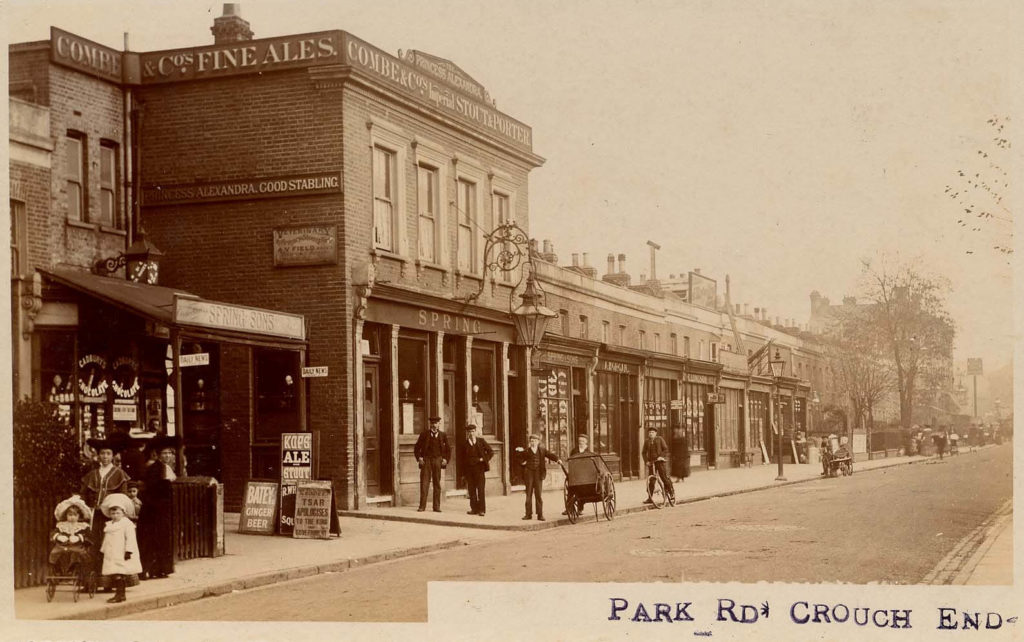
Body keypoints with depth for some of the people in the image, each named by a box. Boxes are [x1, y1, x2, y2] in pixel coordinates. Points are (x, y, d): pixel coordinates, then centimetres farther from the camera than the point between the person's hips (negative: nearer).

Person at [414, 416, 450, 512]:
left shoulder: (443, 435, 9)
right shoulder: (424, 434, 5)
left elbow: (448, 449, 15)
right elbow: (417, 447, 9)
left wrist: (445, 459, 3)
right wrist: (419, 458, -3)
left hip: (437, 461, 1)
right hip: (426, 461, -1)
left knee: (437, 484, 4)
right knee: (424, 483, -5)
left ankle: (436, 507, 9)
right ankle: (422, 506, -1)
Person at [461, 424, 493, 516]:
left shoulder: (481, 441, 6)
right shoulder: (465, 444, 9)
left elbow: (491, 452, 9)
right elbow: (464, 458, 10)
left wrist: (484, 460, -1)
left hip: (479, 468, -2)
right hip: (469, 469, 2)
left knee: (481, 489, -7)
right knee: (471, 490, 2)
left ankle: (481, 509, -5)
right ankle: (474, 509, 9)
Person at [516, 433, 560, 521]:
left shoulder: (542, 450, 10)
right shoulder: (526, 450, 8)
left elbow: (549, 455, 1)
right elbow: (521, 460, 15)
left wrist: (557, 459, -16)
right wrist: (522, 463, -6)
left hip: (538, 473, -1)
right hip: (529, 473, 1)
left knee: (538, 494, -3)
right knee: (529, 494, 4)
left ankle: (540, 514, 0)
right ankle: (528, 514, 10)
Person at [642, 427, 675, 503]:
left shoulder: (660, 439, 2)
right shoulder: (646, 441, 9)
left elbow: (665, 449, -3)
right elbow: (644, 452, 10)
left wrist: (661, 456, -17)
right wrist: (646, 461, -4)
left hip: (660, 461, -2)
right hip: (651, 462, 2)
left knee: (664, 477, -8)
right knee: (651, 480, -1)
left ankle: (671, 492, 11)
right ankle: (650, 498, 2)